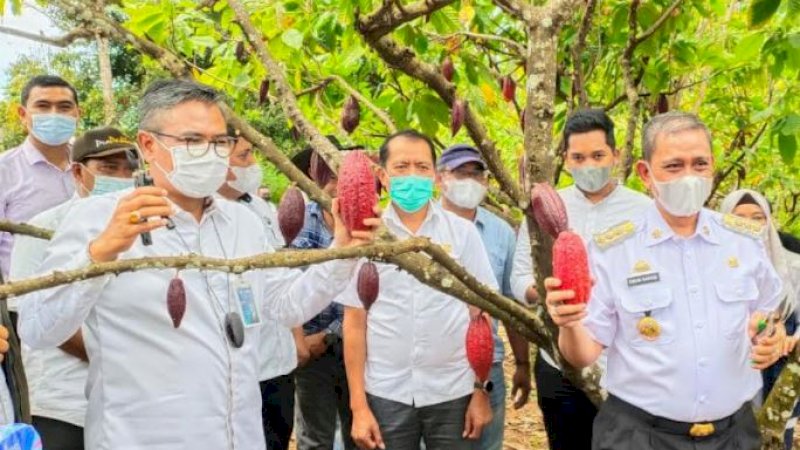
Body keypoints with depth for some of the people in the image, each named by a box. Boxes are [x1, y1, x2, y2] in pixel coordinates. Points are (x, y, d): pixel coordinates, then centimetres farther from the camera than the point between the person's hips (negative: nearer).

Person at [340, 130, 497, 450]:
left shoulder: (463, 232, 0)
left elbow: (480, 315, 4)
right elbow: (355, 323, 2)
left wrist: (482, 389, 0)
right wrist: (358, 405, -1)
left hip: (453, 392, 0)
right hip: (385, 394, 0)